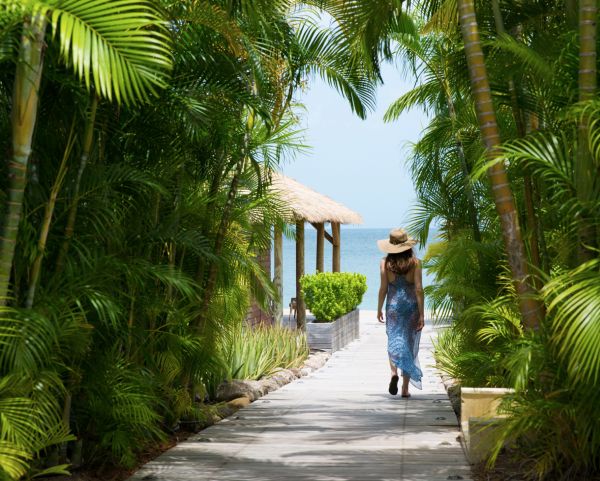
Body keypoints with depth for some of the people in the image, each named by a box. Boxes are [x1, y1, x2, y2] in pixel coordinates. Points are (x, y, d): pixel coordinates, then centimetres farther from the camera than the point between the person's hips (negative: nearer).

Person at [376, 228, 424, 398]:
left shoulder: (385, 263, -4)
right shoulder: (415, 262, -5)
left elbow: (383, 289, -2)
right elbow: (419, 289, -8)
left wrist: (379, 309, 10)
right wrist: (422, 314, -5)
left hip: (393, 305, 0)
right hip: (411, 305, 0)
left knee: (393, 342, 10)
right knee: (409, 344, 7)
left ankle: (394, 372, -20)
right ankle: (405, 388, 8)